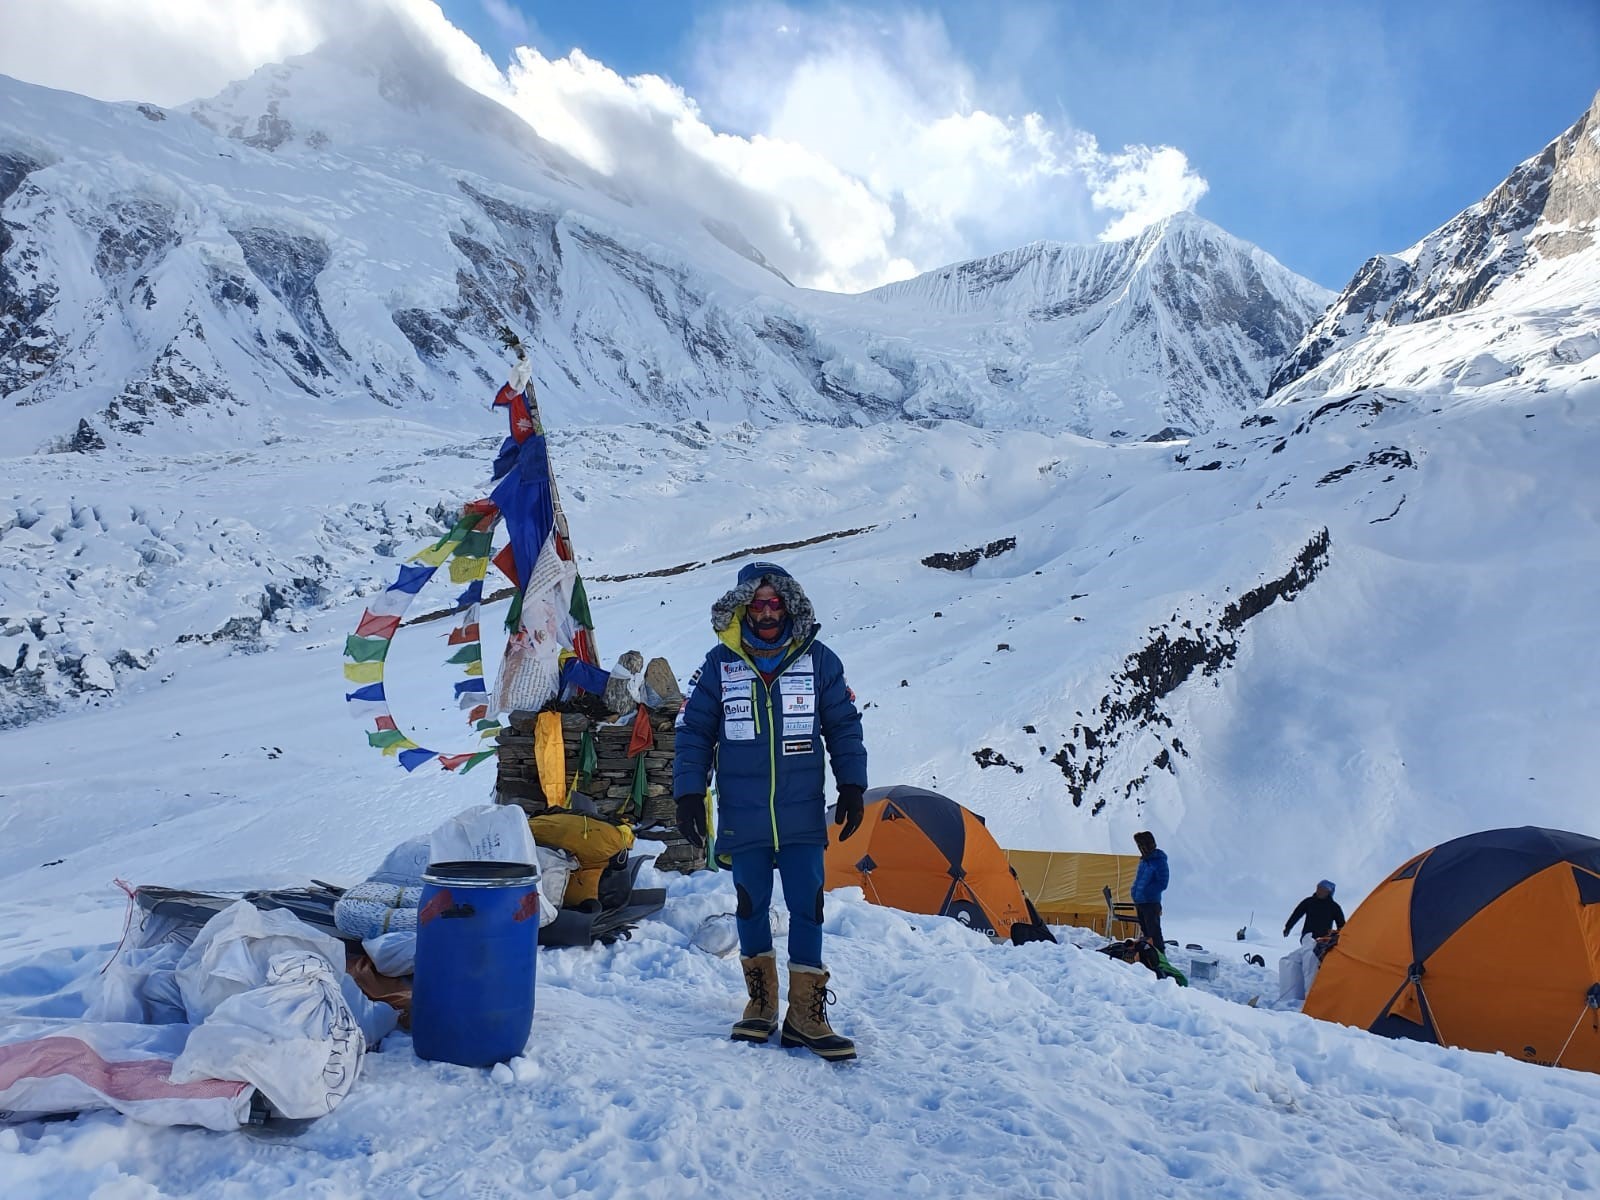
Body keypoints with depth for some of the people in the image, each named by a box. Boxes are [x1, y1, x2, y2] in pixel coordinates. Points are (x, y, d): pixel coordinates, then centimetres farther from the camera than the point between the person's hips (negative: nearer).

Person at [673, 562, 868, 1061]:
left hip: (803, 817, 0)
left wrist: (852, 787, 0)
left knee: (807, 908, -1)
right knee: (751, 907, 10)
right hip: (742, 819, 1)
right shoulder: (720, 664, -1)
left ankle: (806, 1014, 8)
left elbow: (844, 728, 7)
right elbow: (693, 733, 3)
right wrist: (689, 793, -3)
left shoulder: (819, 661, 0)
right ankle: (761, 1002, 25)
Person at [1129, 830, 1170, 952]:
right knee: (1145, 931, 16)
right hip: (1140, 902, 8)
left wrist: (1144, 892, -17)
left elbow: (1162, 884, -15)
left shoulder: (1159, 861, -12)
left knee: (1154, 932, -7)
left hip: (1151, 902, -8)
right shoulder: (1144, 860, 13)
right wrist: (1134, 891, 9)